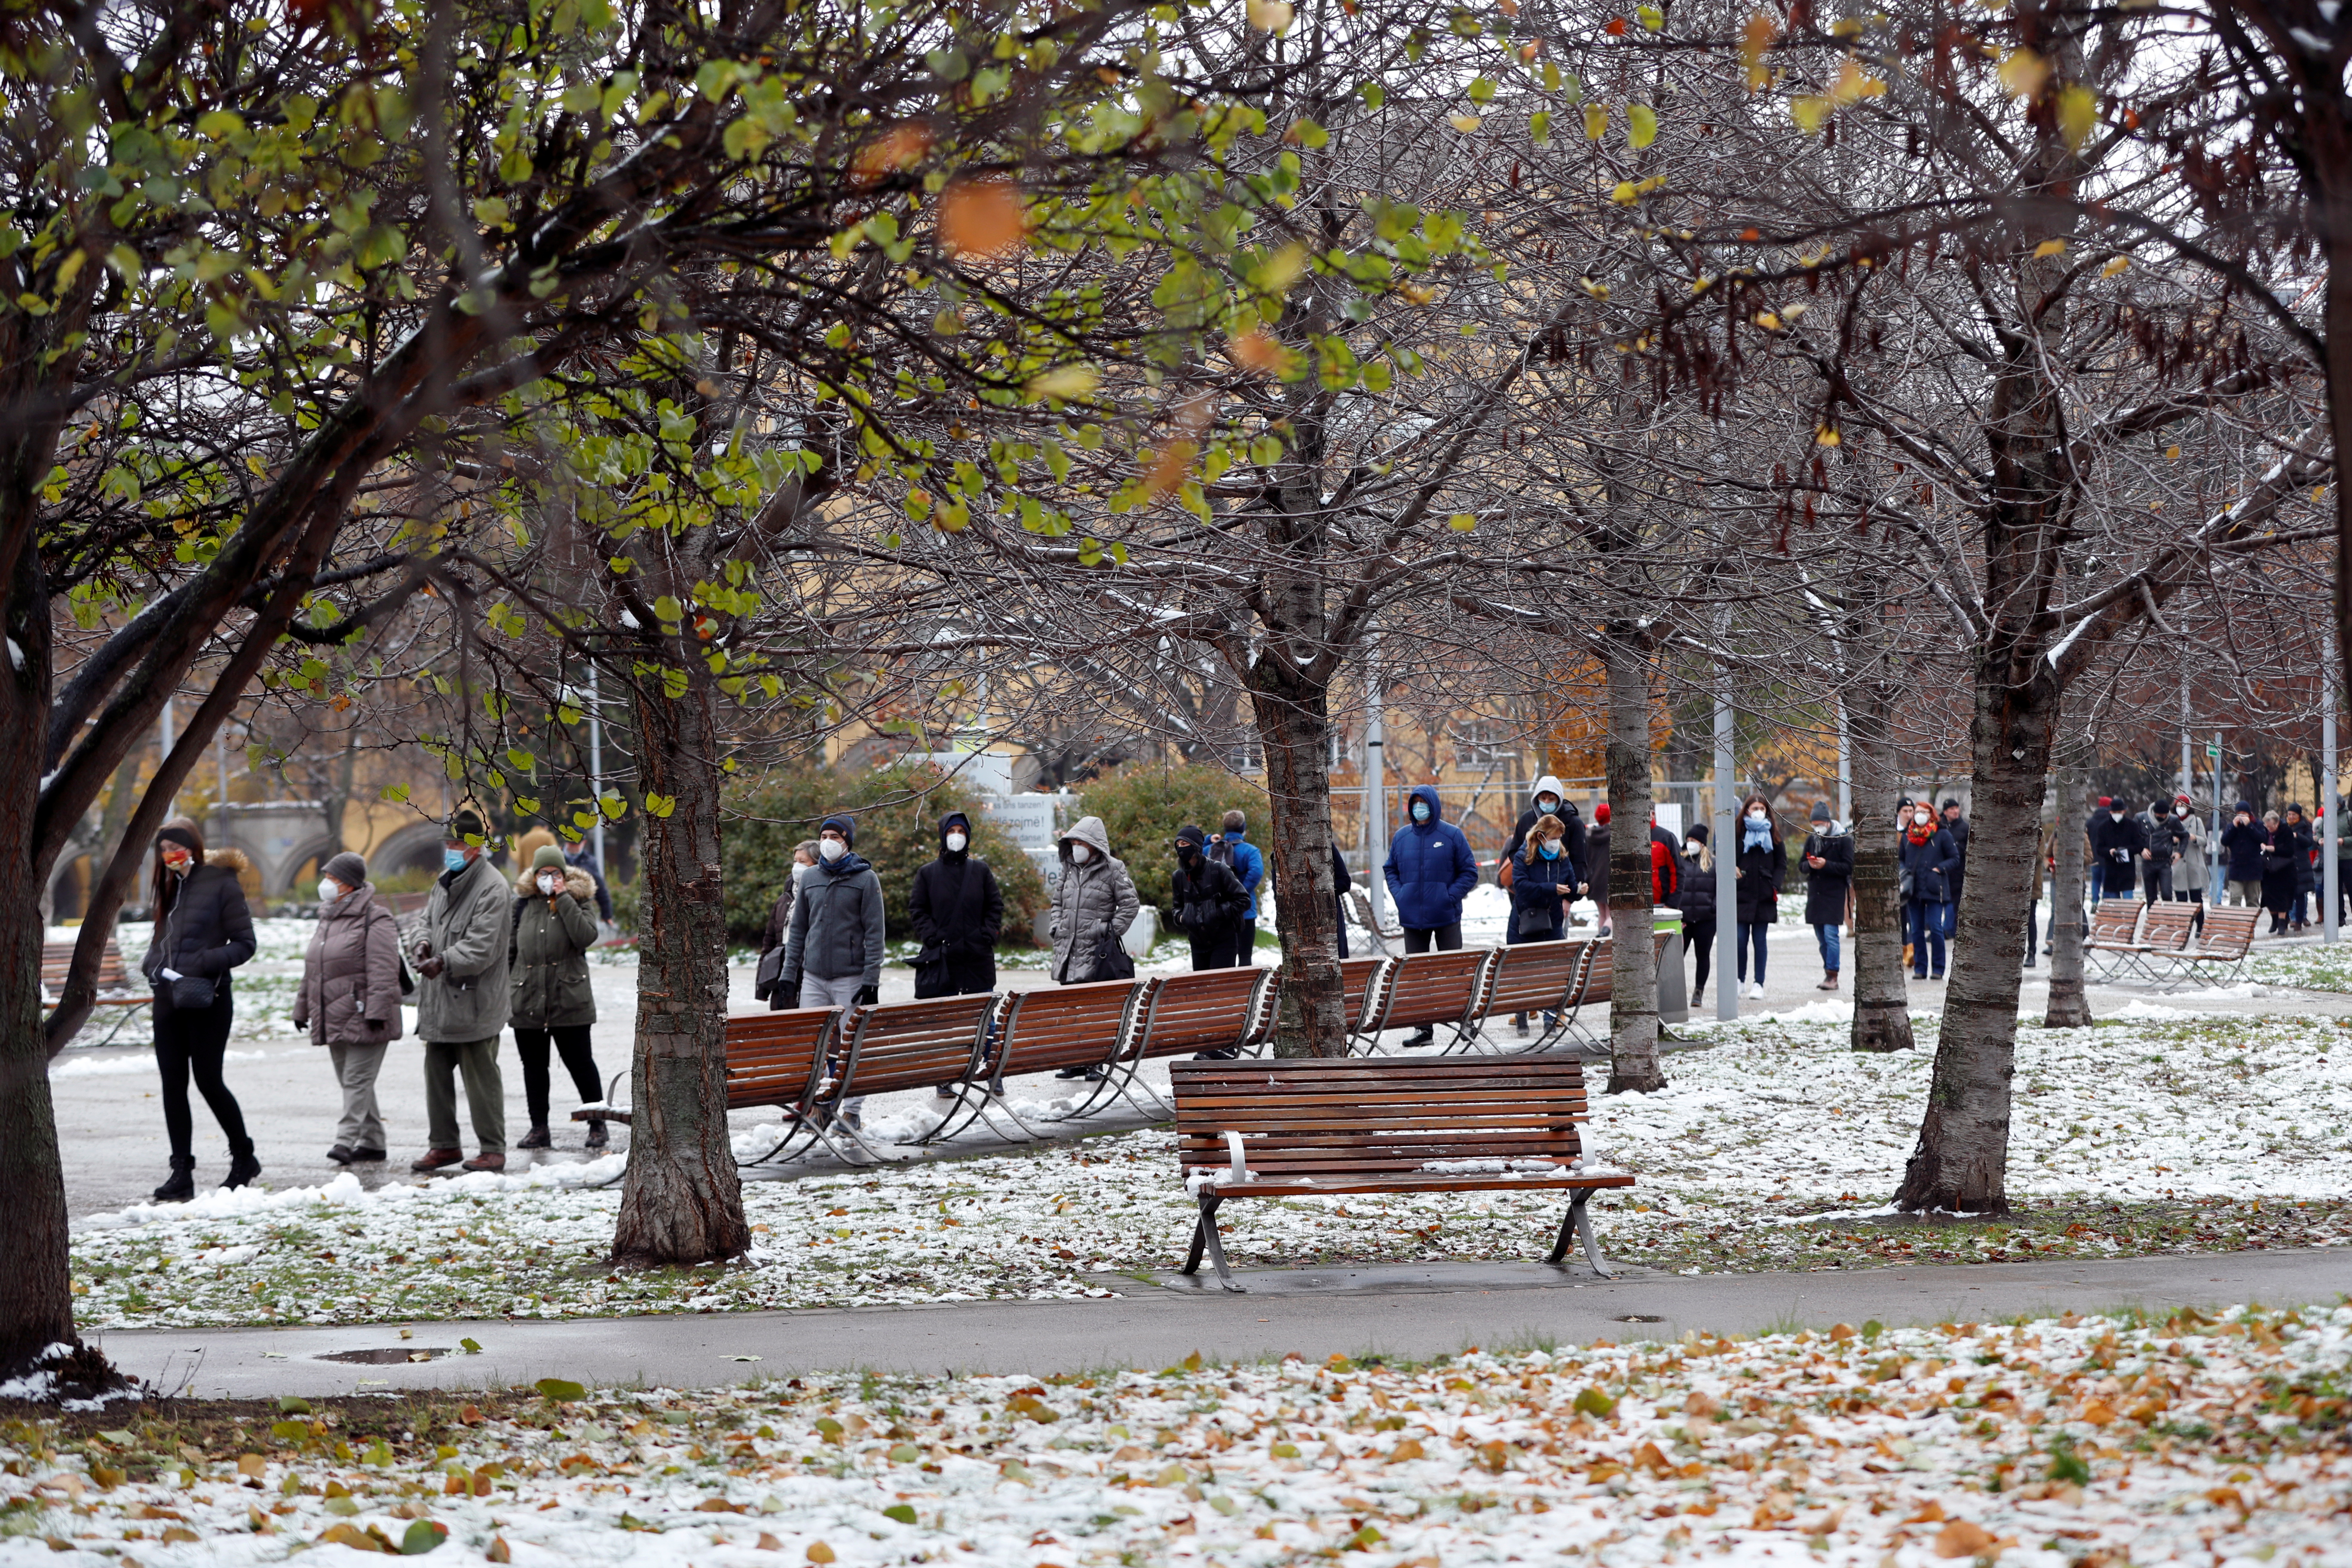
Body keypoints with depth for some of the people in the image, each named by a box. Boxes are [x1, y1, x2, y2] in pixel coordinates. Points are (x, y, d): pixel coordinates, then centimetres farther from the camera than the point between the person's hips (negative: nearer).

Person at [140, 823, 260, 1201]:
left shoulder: (220, 884, -6)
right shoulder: (171, 887, 16)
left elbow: (244, 943, -7)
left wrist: (205, 963, -20)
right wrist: (152, 963, 2)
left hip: (206, 999, -7)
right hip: (168, 998, 7)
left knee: (208, 1080, -4)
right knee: (173, 1084, 3)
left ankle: (244, 1156, 15)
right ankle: (181, 1172, 5)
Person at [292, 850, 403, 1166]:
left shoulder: (375, 920, -10)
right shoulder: (327, 919, 18)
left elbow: (383, 972, -17)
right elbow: (312, 971, 25)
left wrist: (377, 1010, -24)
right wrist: (302, 1007, 25)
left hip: (362, 1020, -9)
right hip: (334, 1019, 9)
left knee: (357, 1080, -10)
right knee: (349, 1080, 10)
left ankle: (347, 1140, -14)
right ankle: (372, 1142, 17)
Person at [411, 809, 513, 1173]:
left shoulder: (492, 889, -14)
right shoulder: (446, 881, 14)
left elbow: (481, 948, -21)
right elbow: (430, 920, 27)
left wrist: (445, 962, -33)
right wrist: (424, 943, 4)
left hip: (474, 1003, -8)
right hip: (438, 1000, 9)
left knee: (481, 1078, -3)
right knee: (437, 1074, 13)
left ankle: (492, 1149, 6)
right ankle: (443, 1145, 23)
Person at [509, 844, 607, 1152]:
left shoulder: (579, 900, 0)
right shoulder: (524, 904, 9)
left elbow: (587, 936, -18)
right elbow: (511, 948, 15)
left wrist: (563, 900, -16)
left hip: (569, 999, -4)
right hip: (528, 1000, 4)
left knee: (580, 1063, 2)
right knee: (534, 1066, 8)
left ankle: (597, 1125, 12)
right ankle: (539, 1128, 16)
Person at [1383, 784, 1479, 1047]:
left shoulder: (1452, 835, -3)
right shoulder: (1402, 836, 7)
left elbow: (1469, 872, -1)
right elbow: (1391, 869, 17)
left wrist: (1451, 896, -13)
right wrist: (1399, 895, 0)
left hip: (1446, 917, -3)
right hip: (1412, 917, 4)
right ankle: (1423, 1029, 10)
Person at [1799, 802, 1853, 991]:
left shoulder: (1843, 839, -5)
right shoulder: (1811, 839, 12)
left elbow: (1848, 867, -8)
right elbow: (1802, 865, 15)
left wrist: (1826, 865, -19)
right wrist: (1810, 865, -8)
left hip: (1834, 893, -6)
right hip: (1815, 893, 6)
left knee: (1830, 934, -12)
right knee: (1821, 938, 8)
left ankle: (1832, 976, -12)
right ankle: (1829, 974, 15)